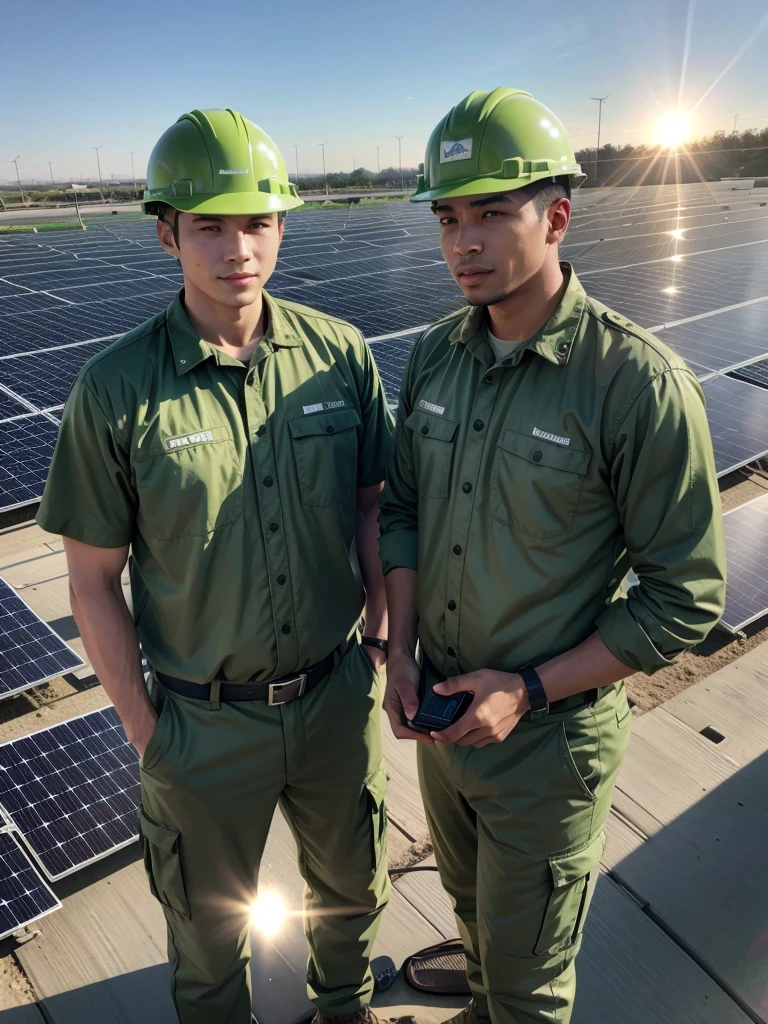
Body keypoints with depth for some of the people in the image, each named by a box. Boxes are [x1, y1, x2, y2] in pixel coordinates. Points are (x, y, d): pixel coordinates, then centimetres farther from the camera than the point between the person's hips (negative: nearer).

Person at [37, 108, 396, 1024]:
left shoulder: (339, 353, -8)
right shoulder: (116, 390, -16)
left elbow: (371, 510, 1)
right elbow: (92, 579, -9)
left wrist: (385, 647, 1)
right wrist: (145, 732, -6)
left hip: (337, 693, 3)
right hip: (206, 719, -2)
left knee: (350, 882, 28)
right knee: (210, 922, 24)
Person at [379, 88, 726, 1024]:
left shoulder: (639, 384, -23)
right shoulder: (435, 353, -4)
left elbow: (685, 599, -17)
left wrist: (529, 689, -20)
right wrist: (400, 651, -6)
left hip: (549, 739, -6)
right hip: (439, 715, 6)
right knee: (471, 903, 33)